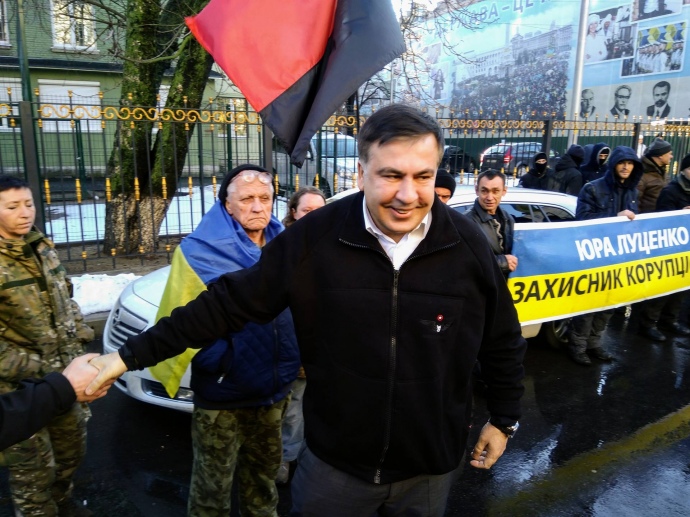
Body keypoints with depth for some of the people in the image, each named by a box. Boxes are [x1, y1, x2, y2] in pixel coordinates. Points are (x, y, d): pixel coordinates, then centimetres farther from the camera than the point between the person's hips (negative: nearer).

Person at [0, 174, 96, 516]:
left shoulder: (43, 249, 5)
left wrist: (81, 340, 8)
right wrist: (34, 370, -21)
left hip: (64, 375, 7)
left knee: (72, 448, 22)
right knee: (33, 466, 8)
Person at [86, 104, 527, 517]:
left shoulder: (468, 245, -14)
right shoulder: (314, 239, -18)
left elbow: (503, 342, 1)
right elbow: (230, 302, -10)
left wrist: (503, 419, 9)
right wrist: (133, 354, -7)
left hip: (430, 465, 2)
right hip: (334, 459, -1)